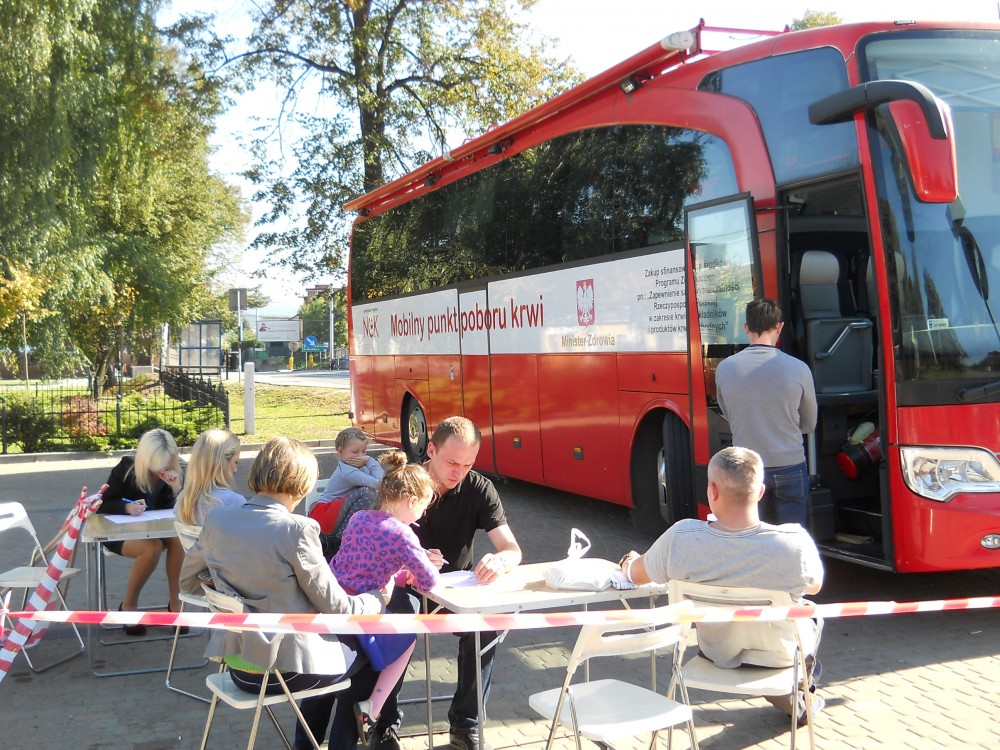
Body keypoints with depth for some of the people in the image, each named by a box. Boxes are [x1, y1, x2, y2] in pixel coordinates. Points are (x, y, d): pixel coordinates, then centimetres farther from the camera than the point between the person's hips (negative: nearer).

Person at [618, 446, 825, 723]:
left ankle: (788, 700, 46)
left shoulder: (681, 539, -30)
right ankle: (799, 697, 52)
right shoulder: (794, 543, -34)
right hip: (779, 657, -1)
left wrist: (629, 561, 15)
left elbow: (636, 574, -9)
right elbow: (814, 586, -10)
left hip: (718, 654, 1)